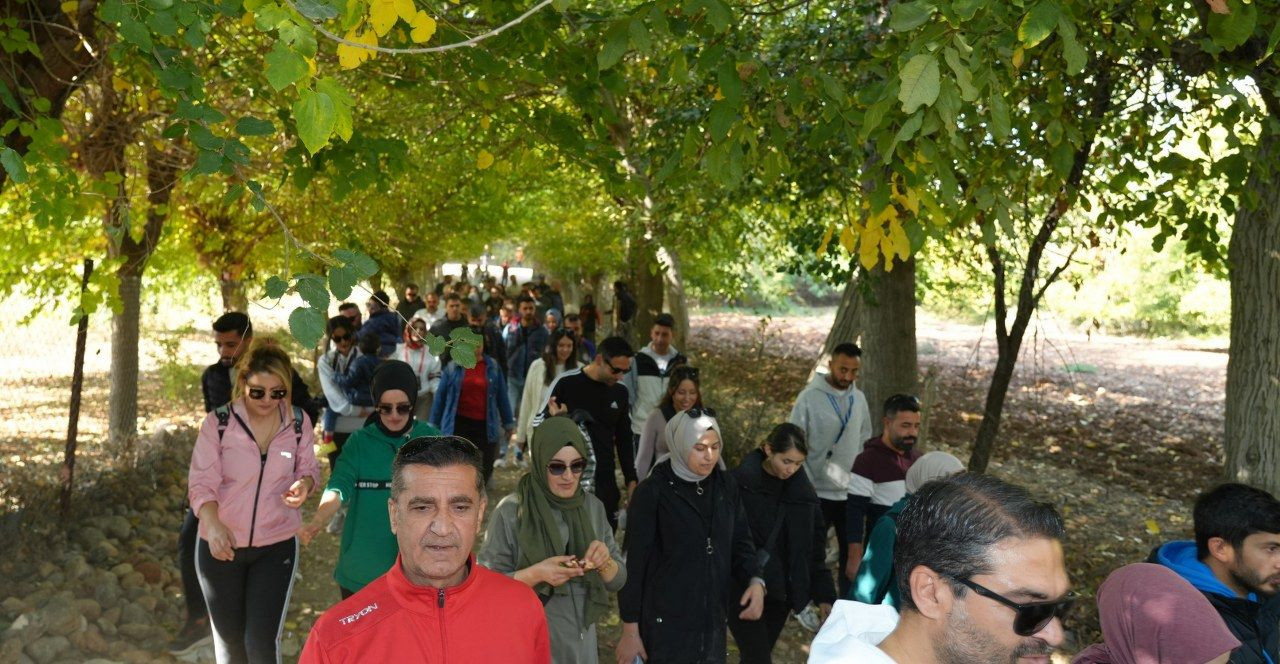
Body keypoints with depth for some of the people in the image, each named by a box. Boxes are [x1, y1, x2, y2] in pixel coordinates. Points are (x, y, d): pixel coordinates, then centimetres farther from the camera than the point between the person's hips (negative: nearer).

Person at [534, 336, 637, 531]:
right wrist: (555, 418, -24)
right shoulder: (566, 383, -8)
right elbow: (538, 422, -2)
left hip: (605, 483, 5)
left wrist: (631, 479, 14)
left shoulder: (620, 392, 8)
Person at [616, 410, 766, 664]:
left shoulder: (726, 486, 2)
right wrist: (630, 631, -9)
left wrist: (755, 580, -11)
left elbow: (740, 541, 8)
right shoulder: (652, 493, -13)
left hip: (713, 620, 5)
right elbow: (634, 564, -10)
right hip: (666, 624, -5)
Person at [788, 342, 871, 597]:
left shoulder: (859, 399, 5)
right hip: (818, 491, -4)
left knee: (852, 552, 12)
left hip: (851, 491, 5)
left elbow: (864, 442, 14)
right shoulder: (810, 397, -11)